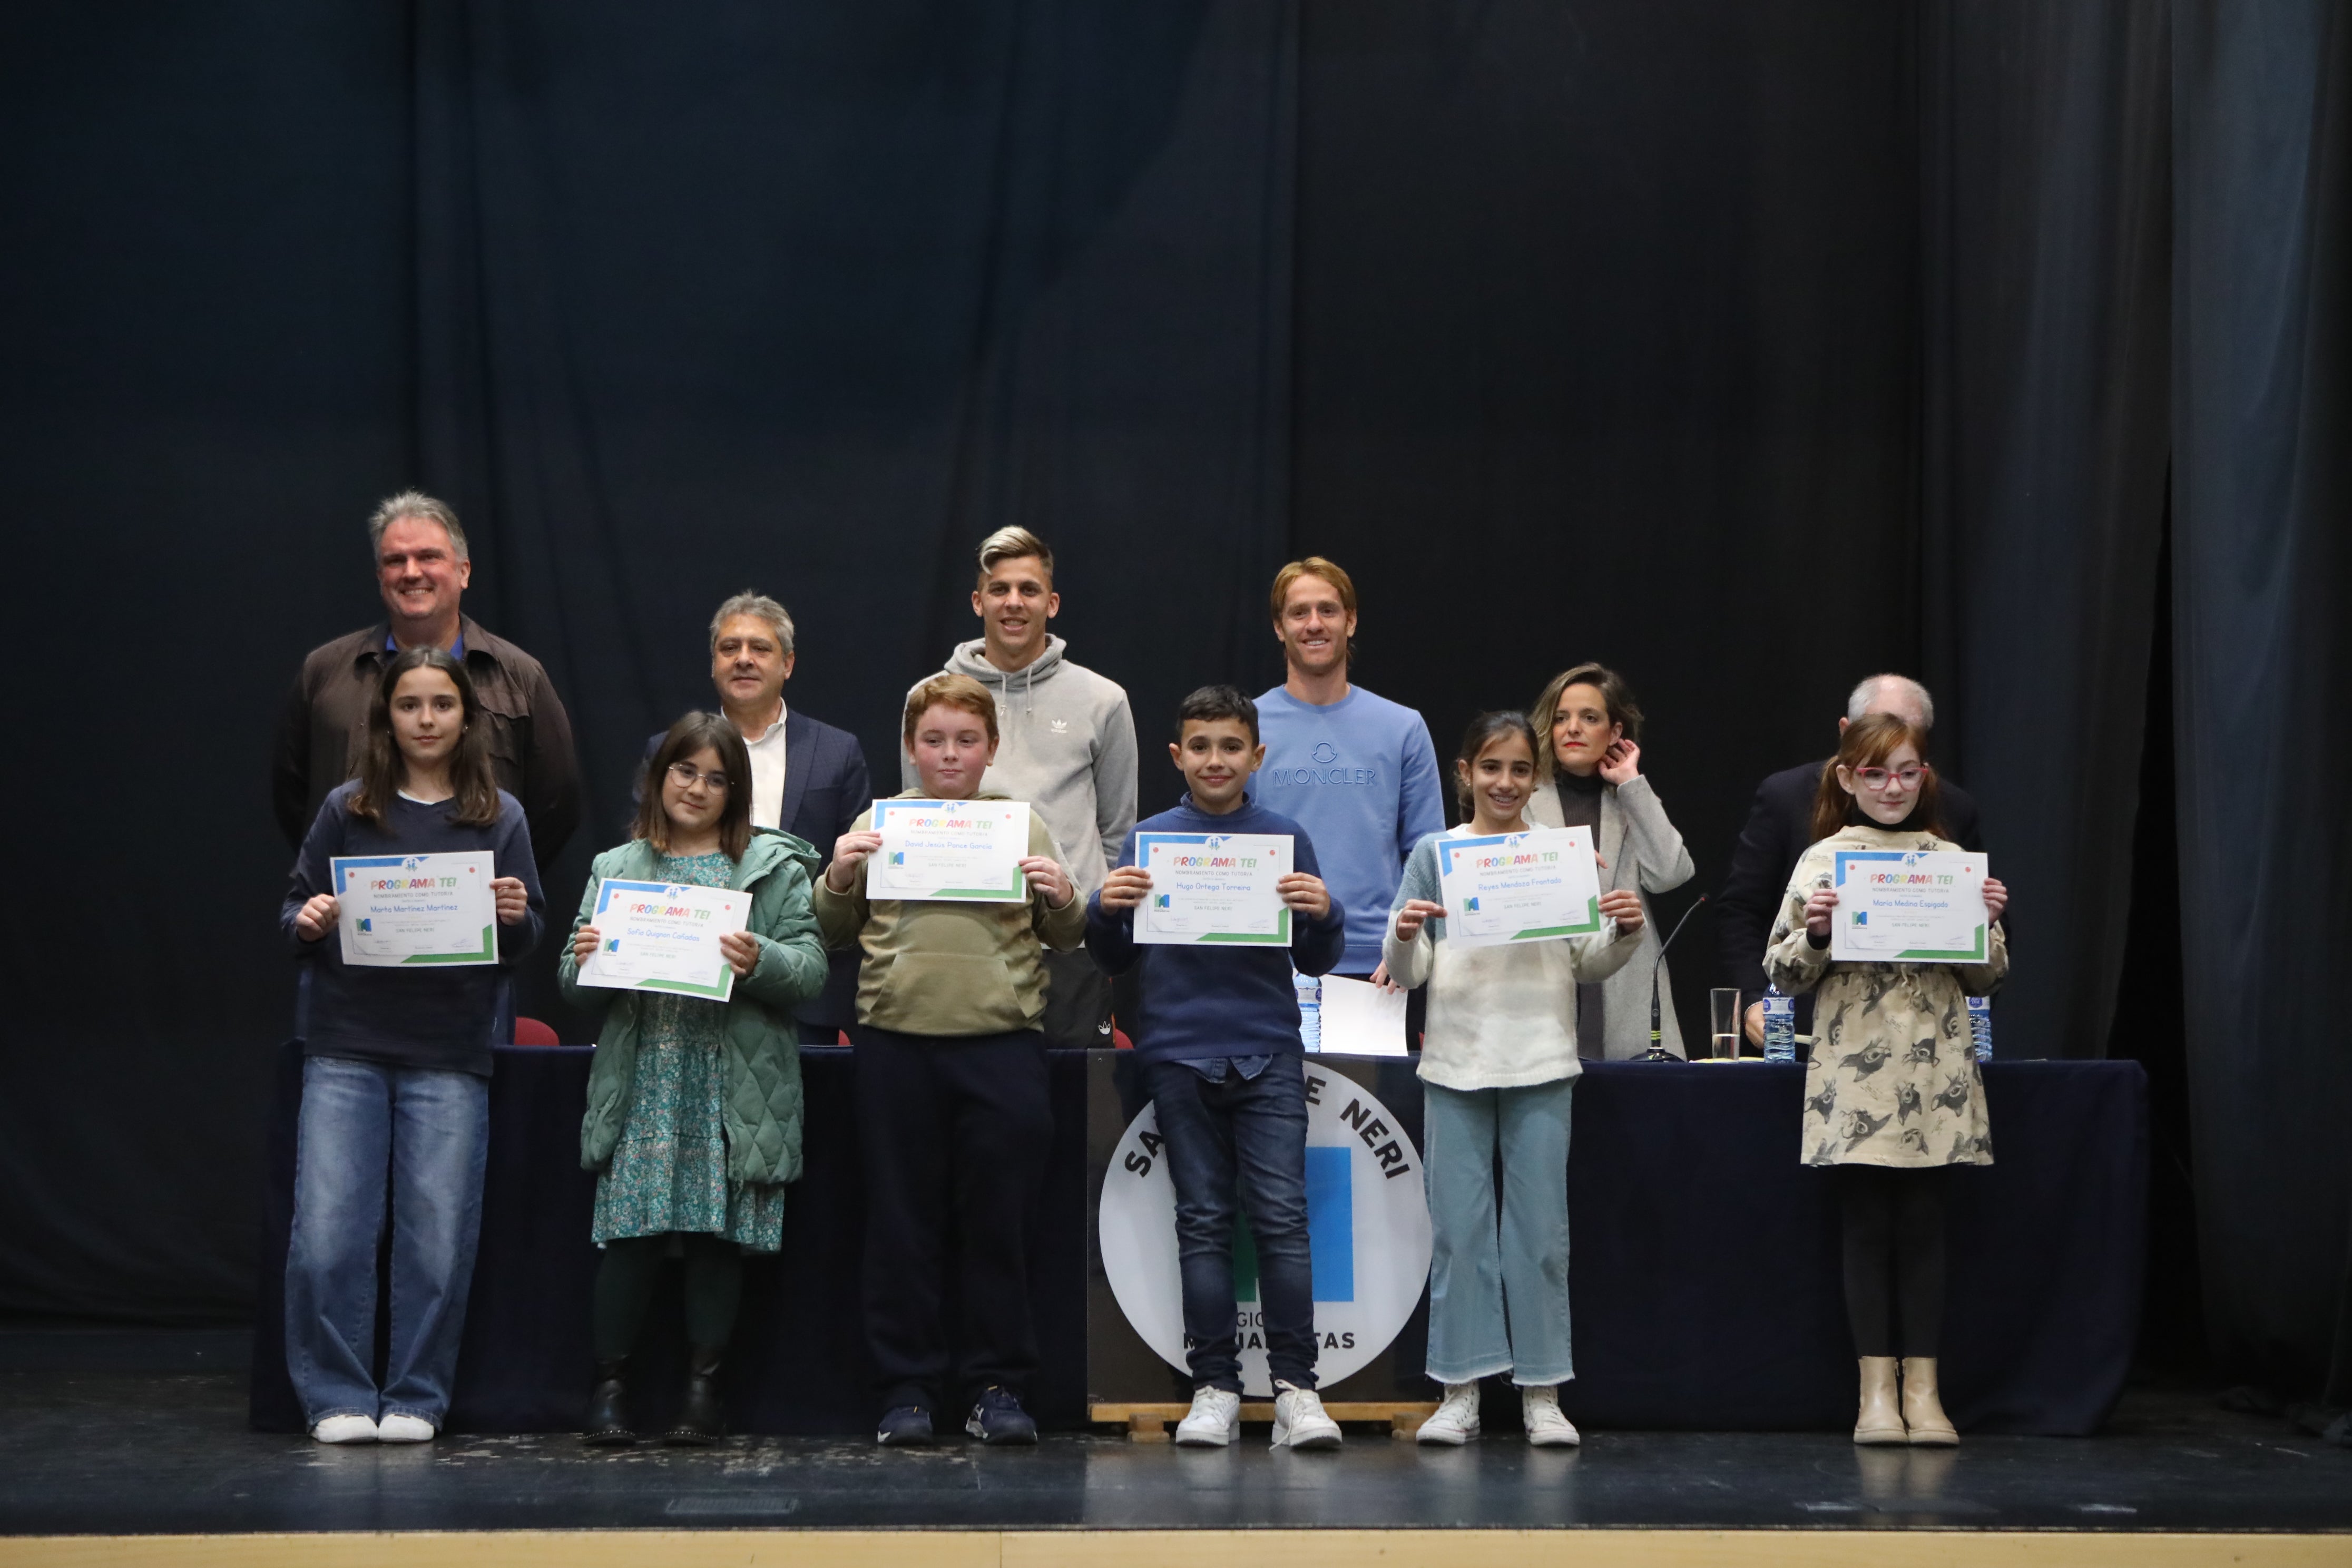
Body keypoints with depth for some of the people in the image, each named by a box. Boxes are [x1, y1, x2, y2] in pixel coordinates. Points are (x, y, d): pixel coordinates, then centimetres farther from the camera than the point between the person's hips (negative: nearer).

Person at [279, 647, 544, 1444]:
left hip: (450, 1059, 0)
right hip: (347, 1050, 0)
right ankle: (337, 1398, 7)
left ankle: (416, 1399, 13)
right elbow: (293, 910, 11)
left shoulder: (500, 818, 6)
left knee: (438, 1241, 1)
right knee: (327, 1235, -5)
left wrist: (518, 917, -12)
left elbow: (527, 945, 9)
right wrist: (305, 924, -11)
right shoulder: (347, 811, 6)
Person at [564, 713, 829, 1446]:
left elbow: (811, 971, 0)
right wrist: (584, 961, -9)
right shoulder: (616, 867, 15)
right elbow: (577, 989, 13)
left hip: (732, 1091, -1)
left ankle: (703, 1391, 8)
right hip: (642, 1085, 1)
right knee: (629, 1232, -5)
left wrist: (759, 960, -18)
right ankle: (610, 1387, 3)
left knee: (718, 1235, 0)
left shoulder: (775, 867, 9)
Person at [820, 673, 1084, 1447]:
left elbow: (1064, 940, 10)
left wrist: (1063, 900, -11)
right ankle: (908, 1387, 11)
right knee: (903, 1219, 4)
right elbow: (836, 934, 10)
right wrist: (838, 877, -8)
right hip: (897, 1040, 0)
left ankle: (997, 1385, 11)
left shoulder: (1023, 825, 10)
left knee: (998, 1217, 3)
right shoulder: (877, 824, 10)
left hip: (1001, 1041, 0)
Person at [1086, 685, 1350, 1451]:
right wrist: (1106, 909, -10)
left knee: (1281, 1216, -7)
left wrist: (1322, 914, -12)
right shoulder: (1148, 841, 6)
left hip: (1268, 1055, -1)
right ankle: (1214, 1387, 7)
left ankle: (1295, 1387, -4)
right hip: (1181, 1056, 1)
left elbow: (1317, 962, 9)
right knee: (1203, 1221, 3)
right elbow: (1117, 959, 10)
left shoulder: (1285, 839, 6)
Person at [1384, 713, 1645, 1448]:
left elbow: (1587, 966, 10)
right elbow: (1408, 973, 4)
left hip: (1541, 1063, 0)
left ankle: (1542, 1392, 8)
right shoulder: (1435, 854, 5)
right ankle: (1461, 1391, 8)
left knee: (1540, 1227, 2)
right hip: (1456, 1061, 0)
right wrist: (1404, 935, -17)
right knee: (1459, 1227, 2)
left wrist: (1624, 932, -9)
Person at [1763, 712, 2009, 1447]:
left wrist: (1987, 922, -5)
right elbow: (1784, 974, 4)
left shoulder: (1952, 861, 9)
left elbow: (1985, 980, 13)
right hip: (1855, 1072, -1)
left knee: (1923, 1225, 3)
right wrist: (1814, 930, -15)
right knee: (1869, 1226, 2)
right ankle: (1876, 1393, 8)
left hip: (1935, 1075, 1)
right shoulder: (1824, 862, 3)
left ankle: (1922, 1392, 9)